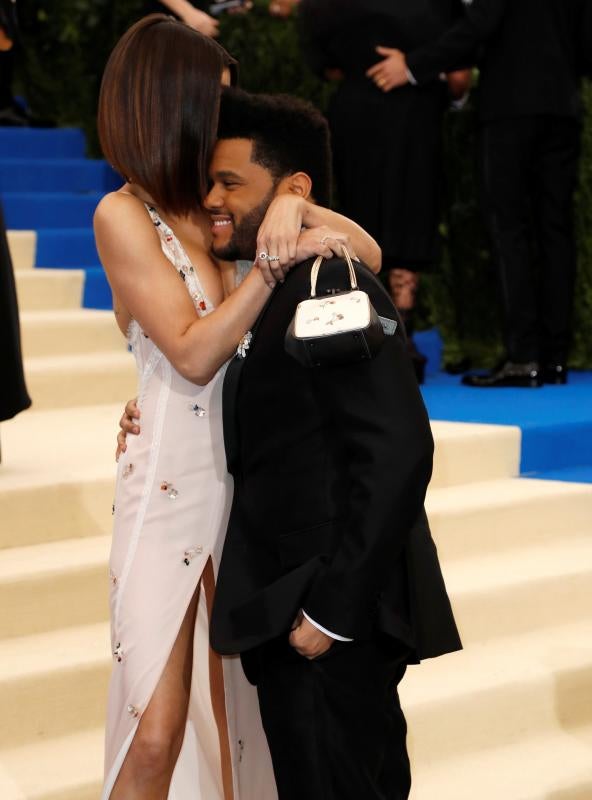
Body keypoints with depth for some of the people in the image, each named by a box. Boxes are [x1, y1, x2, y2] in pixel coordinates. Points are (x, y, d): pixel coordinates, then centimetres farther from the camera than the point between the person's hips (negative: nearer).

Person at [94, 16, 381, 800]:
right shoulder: (124, 214, -8)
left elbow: (366, 250, 5)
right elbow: (194, 353, -14)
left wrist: (292, 205, -13)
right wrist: (280, 257, -17)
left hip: (248, 482, 5)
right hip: (170, 489, -5)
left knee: (237, 706, 11)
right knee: (156, 733, -7)